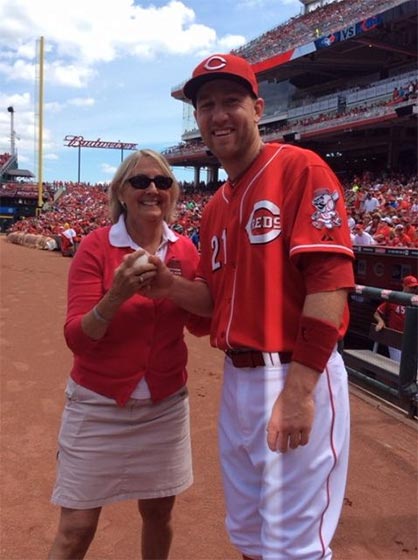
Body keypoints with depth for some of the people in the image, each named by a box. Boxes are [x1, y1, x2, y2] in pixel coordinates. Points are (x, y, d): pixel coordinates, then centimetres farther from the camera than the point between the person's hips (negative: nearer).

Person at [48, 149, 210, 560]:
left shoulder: (184, 250, 0)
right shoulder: (95, 246, -12)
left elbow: (200, 325, 5)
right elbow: (76, 338, -15)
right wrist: (116, 296, -32)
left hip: (165, 404, 4)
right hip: (98, 405, -3)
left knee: (158, 512, 18)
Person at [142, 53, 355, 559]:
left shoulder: (300, 168, -9)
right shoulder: (215, 207, 14)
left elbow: (330, 280, -19)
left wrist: (299, 388, -25)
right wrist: (170, 287, -5)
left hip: (296, 377, -8)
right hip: (236, 378, 8)